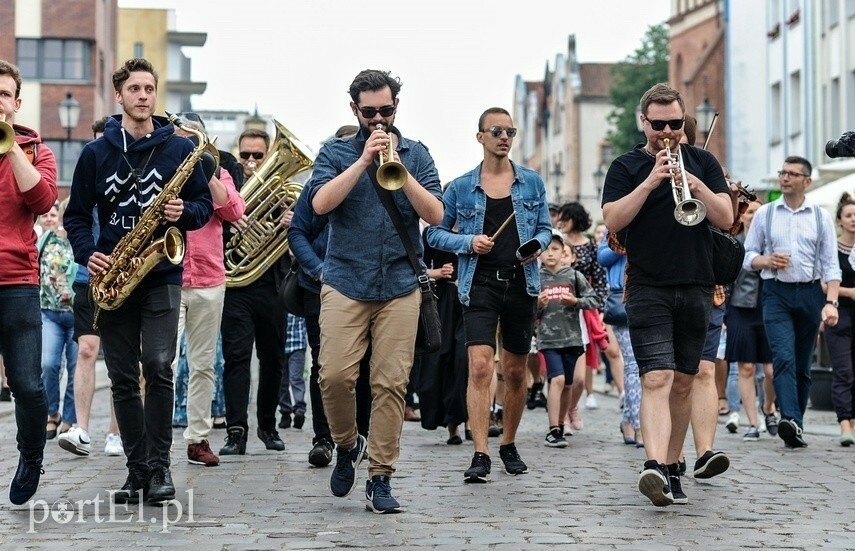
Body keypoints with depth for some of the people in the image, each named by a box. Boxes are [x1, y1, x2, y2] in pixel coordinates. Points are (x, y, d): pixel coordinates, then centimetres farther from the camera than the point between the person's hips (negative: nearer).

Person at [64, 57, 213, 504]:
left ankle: (158, 467, -5)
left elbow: (205, 204, 9)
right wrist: (87, 253, -6)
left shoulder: (179, 149, 5)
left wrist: (185, 212, -13)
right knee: (123, 378, 4)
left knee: (158, 367, -14)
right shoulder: (96, 153, 7)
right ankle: (137, 468, 12)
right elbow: (76, 213, 10)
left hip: (162, 276, -2)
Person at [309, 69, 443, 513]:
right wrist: (363, 161, -15)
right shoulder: (335, 153, 8)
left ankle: (380, 478, 5)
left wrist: (398, 168, -13)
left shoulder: (415, 154, 9)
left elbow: (435, 215, -3)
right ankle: (346, 444, 17)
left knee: (391, 384, -3)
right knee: (334, 376, -11)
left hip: (399, 285, 1)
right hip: (345, 282, 0)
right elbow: (320, 203, -10)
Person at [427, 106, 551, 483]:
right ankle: (480, 455, -17)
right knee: (480, 366, -16)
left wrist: (537, 244, -9)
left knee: (516, 371, 11)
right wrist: (469, 242, -10)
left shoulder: (531, 182, 9)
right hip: (480, 284, -2)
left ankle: (508, 445, 28)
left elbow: (545, 227, 13)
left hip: (521, 284, 2)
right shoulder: (460, 187, 4)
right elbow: (436, 232, 7)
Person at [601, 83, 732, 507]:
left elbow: (726, 219, 1)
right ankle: (654, 467, -29)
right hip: (648, 290, -3)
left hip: (696, 288, 3)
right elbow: (612, 221, -7)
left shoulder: (703, 162, 11)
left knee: (683, 381, 9)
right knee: (657, 379, -17)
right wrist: (650, 181, -15)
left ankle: (671, 462, 20)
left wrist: (693, 182, -13)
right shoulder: (626, 167, 6)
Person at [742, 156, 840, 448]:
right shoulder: (765, 214, 7)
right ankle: (790, 420, -32)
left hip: (810, 293, 1)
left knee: (803, 365, 6)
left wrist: (831, 302, -9)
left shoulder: (821, 217, 7)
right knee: (784, 358, -19)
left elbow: (830, 265, 2)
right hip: (776, 293, -1)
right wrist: (768, 261, -11)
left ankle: (795, 426, 13)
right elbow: (748, 256, 11)